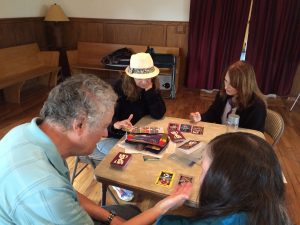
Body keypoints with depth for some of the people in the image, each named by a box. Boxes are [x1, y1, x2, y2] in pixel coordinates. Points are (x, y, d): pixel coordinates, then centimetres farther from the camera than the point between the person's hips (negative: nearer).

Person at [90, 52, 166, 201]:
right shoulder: (119, 88, -17)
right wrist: (116, 124, -46)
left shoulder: (153, 88, -6)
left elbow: (158, 114, -18)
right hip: (112, 136, -4)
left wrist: (149, 89, -26)